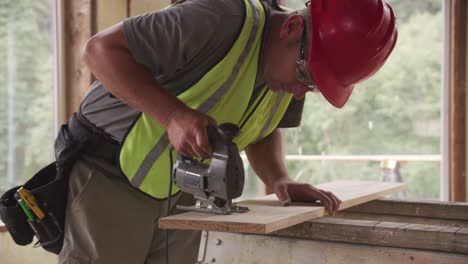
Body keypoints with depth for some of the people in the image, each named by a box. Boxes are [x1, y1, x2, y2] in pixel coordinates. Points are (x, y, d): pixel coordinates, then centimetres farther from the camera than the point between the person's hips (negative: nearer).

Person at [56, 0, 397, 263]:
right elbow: (101, 49, -24)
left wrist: (279, 179, -8)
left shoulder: (290, 67, -4)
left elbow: (264, 130, 12)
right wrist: (173, 115, -35)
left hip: (177, 194, 6)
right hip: (107, 175, -6)